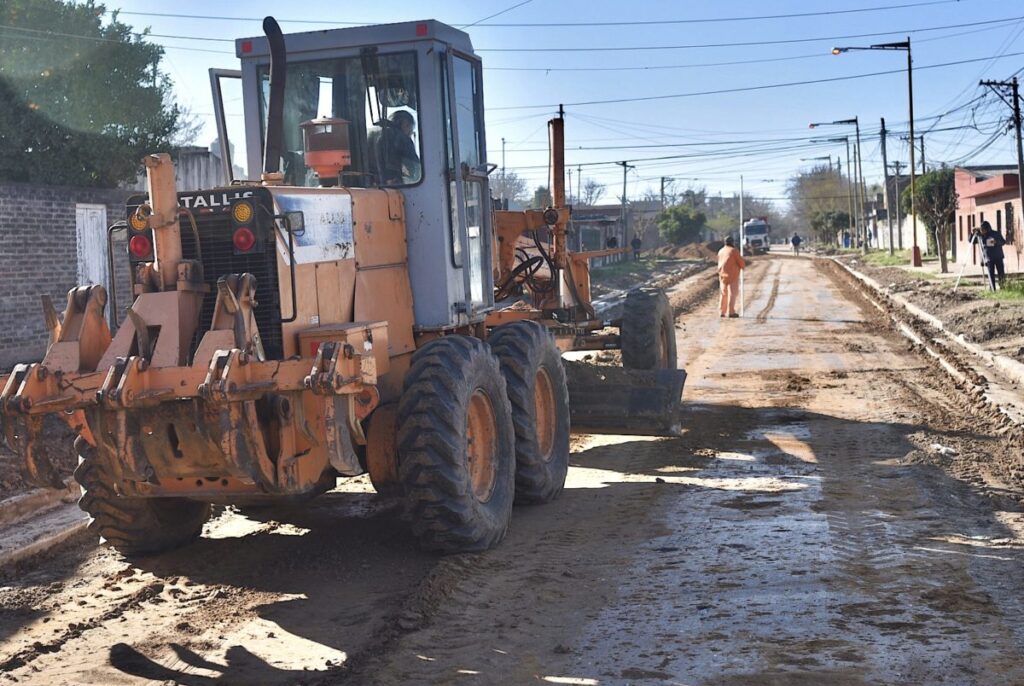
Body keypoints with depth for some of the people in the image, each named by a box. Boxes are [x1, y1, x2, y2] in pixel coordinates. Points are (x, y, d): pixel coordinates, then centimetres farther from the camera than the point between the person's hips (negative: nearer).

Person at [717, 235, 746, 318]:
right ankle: (731, 312, -11)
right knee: (733, 293, -4)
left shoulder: (720, 251, 11)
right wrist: (743, 265, 14)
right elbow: (741, 262, -8)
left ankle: (722, 312, 12)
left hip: (722, 275, 6)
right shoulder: (734, 251, -9)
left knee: (724, 294, 13)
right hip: (732, 275, -6)